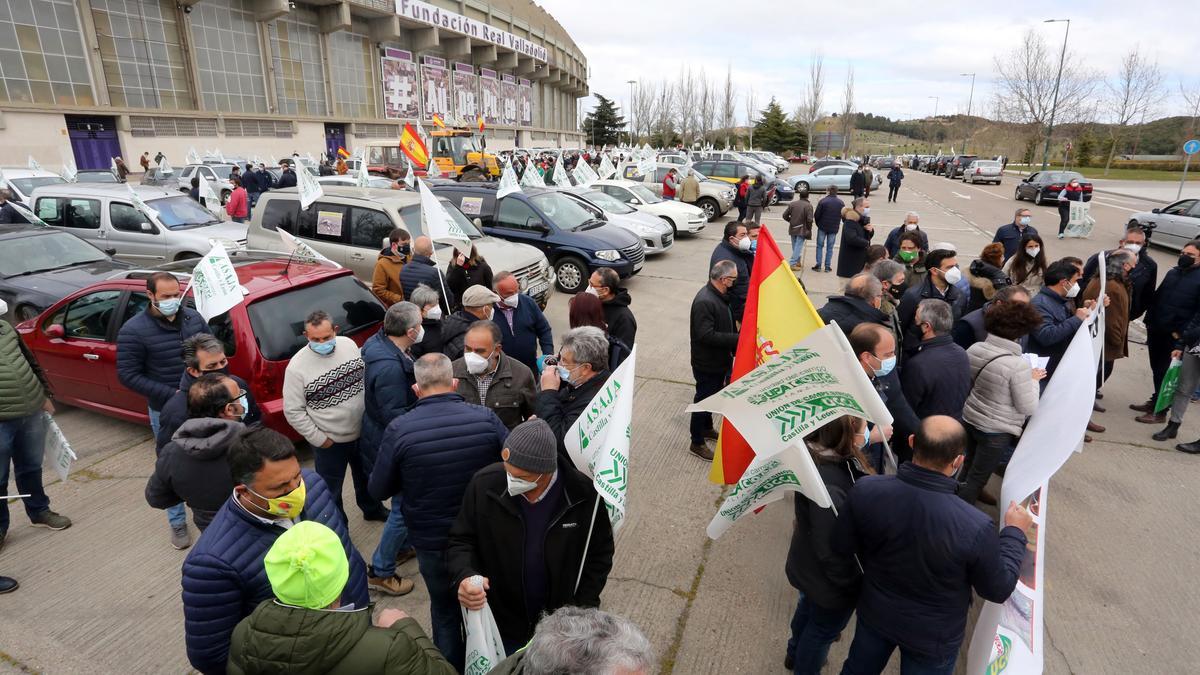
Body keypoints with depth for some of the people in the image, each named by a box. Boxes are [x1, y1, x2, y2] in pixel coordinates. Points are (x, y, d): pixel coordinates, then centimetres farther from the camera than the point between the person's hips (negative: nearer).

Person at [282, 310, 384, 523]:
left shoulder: (349, 344, -8)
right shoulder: (297, 366, -21)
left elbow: (366, 376, 5)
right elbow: (293, 411, -16)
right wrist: (319, 439, -14)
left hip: (363, 430, 5)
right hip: (331, 442, -4)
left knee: (366, 475, 28)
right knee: (331, 491, 15)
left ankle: (372, 509, 53)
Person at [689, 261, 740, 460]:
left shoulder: (721, 296, 3)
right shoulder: (704, 301, -28)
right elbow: (706, 335, -31)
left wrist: (734, 348, 11)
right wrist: (737, 339, -29)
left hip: (720, 360, 9)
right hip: (707, 364, -9)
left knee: (712, 396, 25)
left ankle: (707, 428, 45)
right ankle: (697, 443, 20)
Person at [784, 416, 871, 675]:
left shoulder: (820, 451, -17)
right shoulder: (828, 489, -42)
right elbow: (831, 551, -31)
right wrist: (855, 585, -18)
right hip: (829, 582, -9)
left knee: (809, 608, 34)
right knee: (823, 630, 21)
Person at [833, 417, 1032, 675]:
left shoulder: (865, 490, -28)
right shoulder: (975, 528, -35)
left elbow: (841, 547, -11)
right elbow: (998, 590, -14)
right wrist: (1015, 532, -1)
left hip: (875, 613, 2)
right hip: (933, 635, -2)